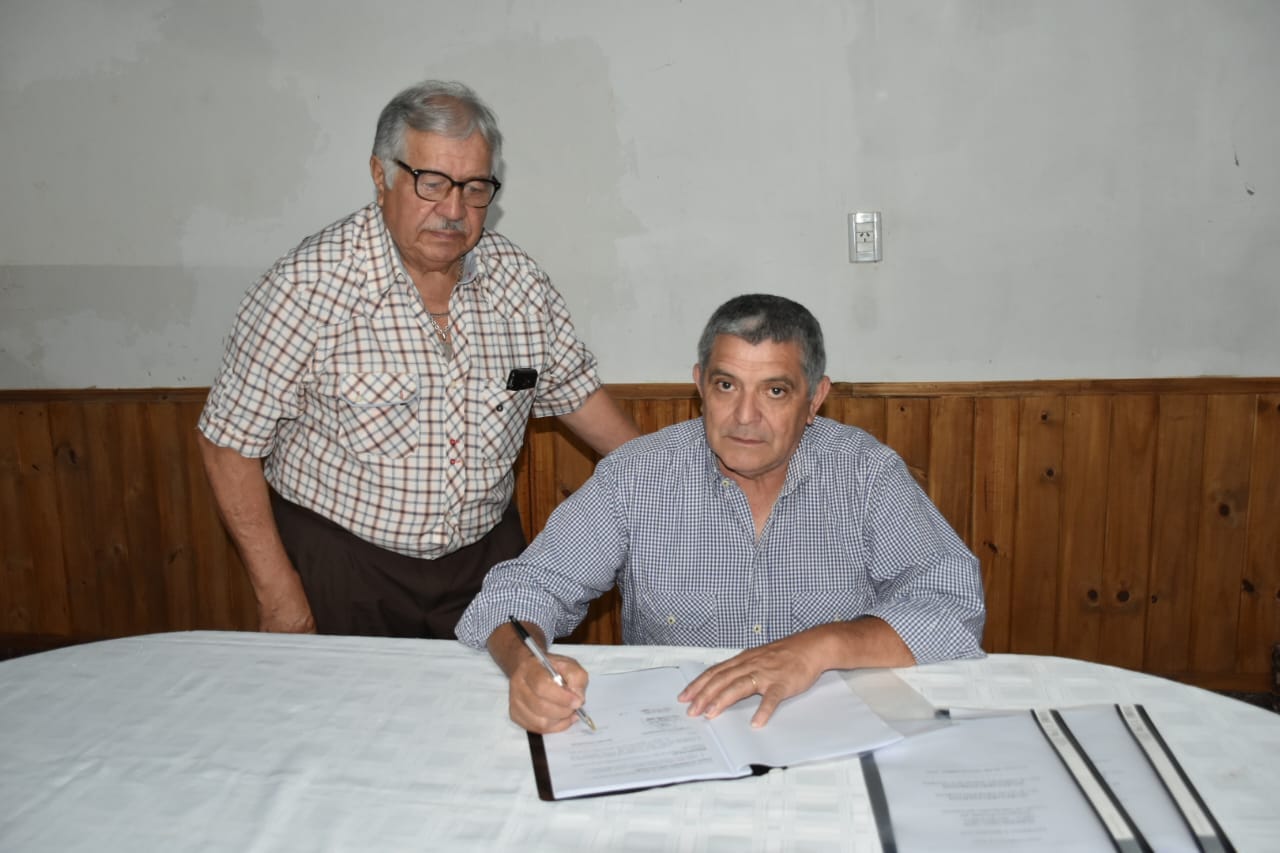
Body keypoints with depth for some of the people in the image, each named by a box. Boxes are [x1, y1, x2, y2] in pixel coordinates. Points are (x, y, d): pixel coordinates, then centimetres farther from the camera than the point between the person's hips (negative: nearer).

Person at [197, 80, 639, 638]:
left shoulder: (517, 279, -3)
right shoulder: (311, 284, -16)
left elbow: (576, 392, 10)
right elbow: (230, 443, -12)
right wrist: (279, 597, -13)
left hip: (487, 557, 4)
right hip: (340, 562, -3)